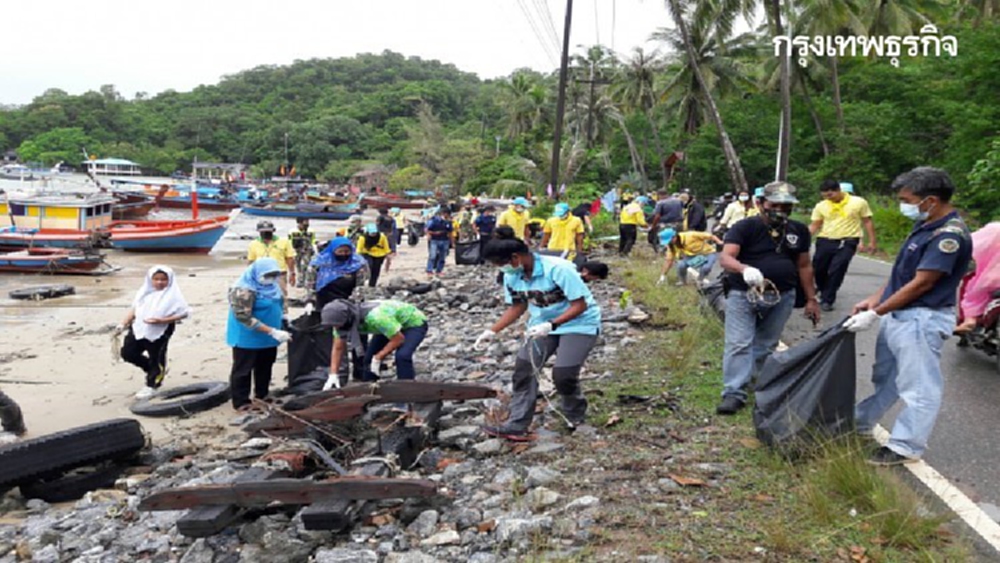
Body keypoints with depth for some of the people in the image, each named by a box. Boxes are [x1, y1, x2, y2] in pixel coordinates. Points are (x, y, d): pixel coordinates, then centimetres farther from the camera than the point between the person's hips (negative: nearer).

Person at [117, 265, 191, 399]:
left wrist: (161, 320, -24)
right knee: (128, 353, 9)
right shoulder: (144, 291, 6)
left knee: (156, 358, 5)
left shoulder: (173, 295, -12)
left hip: (159, 333, -6)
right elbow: (134, 308, 13)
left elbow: (183, 313, -16)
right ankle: (152, 369, 30)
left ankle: (151, 386, 24)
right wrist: (123, 325, 6)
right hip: (138, 329, 6)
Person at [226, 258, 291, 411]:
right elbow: (245, 318, -28)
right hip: (247, 338, -9)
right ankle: (241, 402, 14)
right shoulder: (244, 290, -25)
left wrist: (283, 317, 7)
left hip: (267, 337, 9)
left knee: (265, 367, 19)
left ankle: (262, 396, 34)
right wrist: (273, 331, -31)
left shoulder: (271, 285, 2)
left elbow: (279, 302, 21)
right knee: (243, 369, 3)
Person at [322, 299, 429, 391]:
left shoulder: (375, 317, -41)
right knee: (369, 357, -5)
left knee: (402, 355, -29)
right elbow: (338, 348, -6)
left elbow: (399, 339, -29)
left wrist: (378, 358, -22)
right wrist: (333, 375, -14)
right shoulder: (343, 320, -18)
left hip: (414, 323, -8)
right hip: (391, 325, 8)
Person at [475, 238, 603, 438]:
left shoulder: (558, 269, -28)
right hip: (543, 324, 6)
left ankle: (576, 416, 14)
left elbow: (580, 305, -24)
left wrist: (551, 325, -35)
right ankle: (517, 425, 0)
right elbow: (517, 307, 7)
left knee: (563, 373, -17)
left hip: (579, 323, -6)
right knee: (523, 367, -7)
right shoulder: (511, 277, -7)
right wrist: (492, 331, -4)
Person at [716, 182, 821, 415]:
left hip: (782, 297, 4)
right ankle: (734, 393, -8)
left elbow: (804, 266, 15)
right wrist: (744, 269, -42)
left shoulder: (799, 231, 7)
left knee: (766, 346, 12)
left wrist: (811, 299, 14)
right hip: (743, 295, -4)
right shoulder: (745, 227, -9)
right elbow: (725, 258, -21)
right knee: (739, 344, -8)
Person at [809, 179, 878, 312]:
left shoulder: (858, 202, -3)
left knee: (836, 271, -9)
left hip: (847, 242, -3)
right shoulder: (821, 206, 2)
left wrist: (871, 242, 3)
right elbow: (814, 225, 6)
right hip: (825, 241, 3)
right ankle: (824, 291, 38)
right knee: (818, 269, 8)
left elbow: (868, 222, 5)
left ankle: (827, 300, 4)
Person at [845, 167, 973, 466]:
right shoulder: (925, 225, 7)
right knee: (886, 377, 23)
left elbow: (921, 284, -22)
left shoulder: (950, 235, -22)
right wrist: (872, 300, 7)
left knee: (919, 387, 3)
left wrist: (874, 314, -18)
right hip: (897, 315, 10)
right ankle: (860, 422, 37)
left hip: (921, 320, -10)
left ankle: (905, 447, 13)